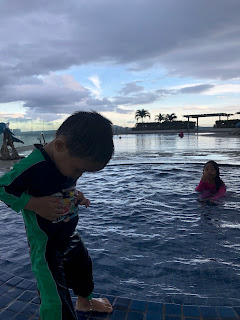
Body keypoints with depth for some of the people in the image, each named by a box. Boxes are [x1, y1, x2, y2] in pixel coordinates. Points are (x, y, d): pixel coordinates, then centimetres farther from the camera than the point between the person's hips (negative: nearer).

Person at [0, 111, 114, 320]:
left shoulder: (70, 160, -5)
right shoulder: (32, 166, -30)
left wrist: (76, 196, -6)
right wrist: (34, 203, -30)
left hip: (70, 235, 8)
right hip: (45, 246, -8)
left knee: (83, 266, 28)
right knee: (56, 302, -1)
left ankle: (84, 301, 58)